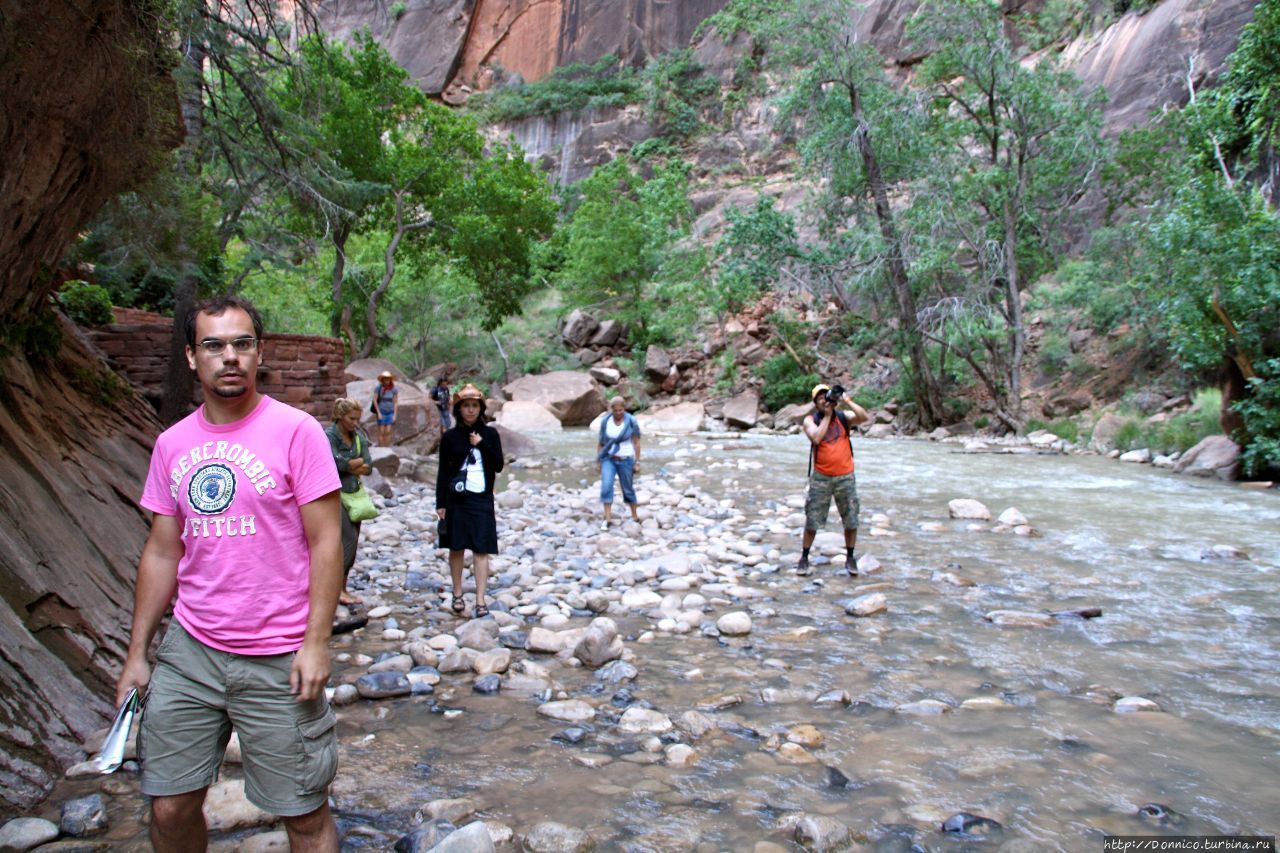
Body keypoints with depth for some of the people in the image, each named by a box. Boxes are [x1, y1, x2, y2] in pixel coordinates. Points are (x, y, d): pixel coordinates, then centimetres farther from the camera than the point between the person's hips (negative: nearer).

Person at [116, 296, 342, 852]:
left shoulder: (295, 431, -9)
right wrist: (136, 652, 11)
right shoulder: (172, 444, 7)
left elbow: (325, 543, -10)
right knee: (169, 808, 13)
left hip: (277, 660, -4)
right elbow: (161, 554, 12)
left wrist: (316, 643, -15)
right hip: (190, 651, 5)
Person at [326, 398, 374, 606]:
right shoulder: (329, 435, -10)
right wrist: (359, 461, -7)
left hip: (354, 493, 7)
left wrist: (349, 465, -14)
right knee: (349, 538, -11)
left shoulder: (358, 435, 8)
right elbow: (336, 462, -22)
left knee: (351, 542, 8)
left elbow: (368, 466, 1)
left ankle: (342, 588, 17)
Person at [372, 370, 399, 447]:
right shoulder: (378, 388, -7)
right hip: (381, 412, -2)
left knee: (388, 432, -3)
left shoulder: (394, 389, -1)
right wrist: (379, 413, -8)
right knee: (381, 432, -2)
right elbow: (375, 400, -5)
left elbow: (396, 402, 3)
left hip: (390, 412, 2)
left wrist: (395, 415, -1)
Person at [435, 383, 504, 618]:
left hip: (482, 499, 0)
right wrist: (440, 503, -1)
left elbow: (499, 465, 0)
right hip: (457, 499, 0)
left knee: (481, 550, -3)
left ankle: (480, 602, -1)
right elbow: (443, 471, 4)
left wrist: (482, 445, -11)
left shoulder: (490, 434, 5)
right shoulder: (450, 437, 3)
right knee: (457, 547, 6)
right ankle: (457, 595, 22)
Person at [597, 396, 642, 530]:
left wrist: (637, 462, -6)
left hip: (625, 460, -1)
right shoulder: (605, 422, -5)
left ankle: (635, 516, 28)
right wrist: (599, 461, 4)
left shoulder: (631, 422, -10)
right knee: (606, 486, -18)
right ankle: (607, 518, -12)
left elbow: (636, 443, -5)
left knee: (628, 489, 9)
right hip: (608, 459, 1)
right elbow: (600, 442, 3)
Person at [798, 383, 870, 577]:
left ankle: (850, 558, 24)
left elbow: (864, 417, -14)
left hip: (845, 477, 2)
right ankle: (804, 558, 15)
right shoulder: (811, 420, -2)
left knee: (851, 521, 7)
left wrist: (847, 401, -18)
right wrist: (827, 415, -13)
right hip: (821, 477, -1)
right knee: (812, 521, 2)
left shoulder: (843, 418, 2)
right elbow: (816, 438, -20)